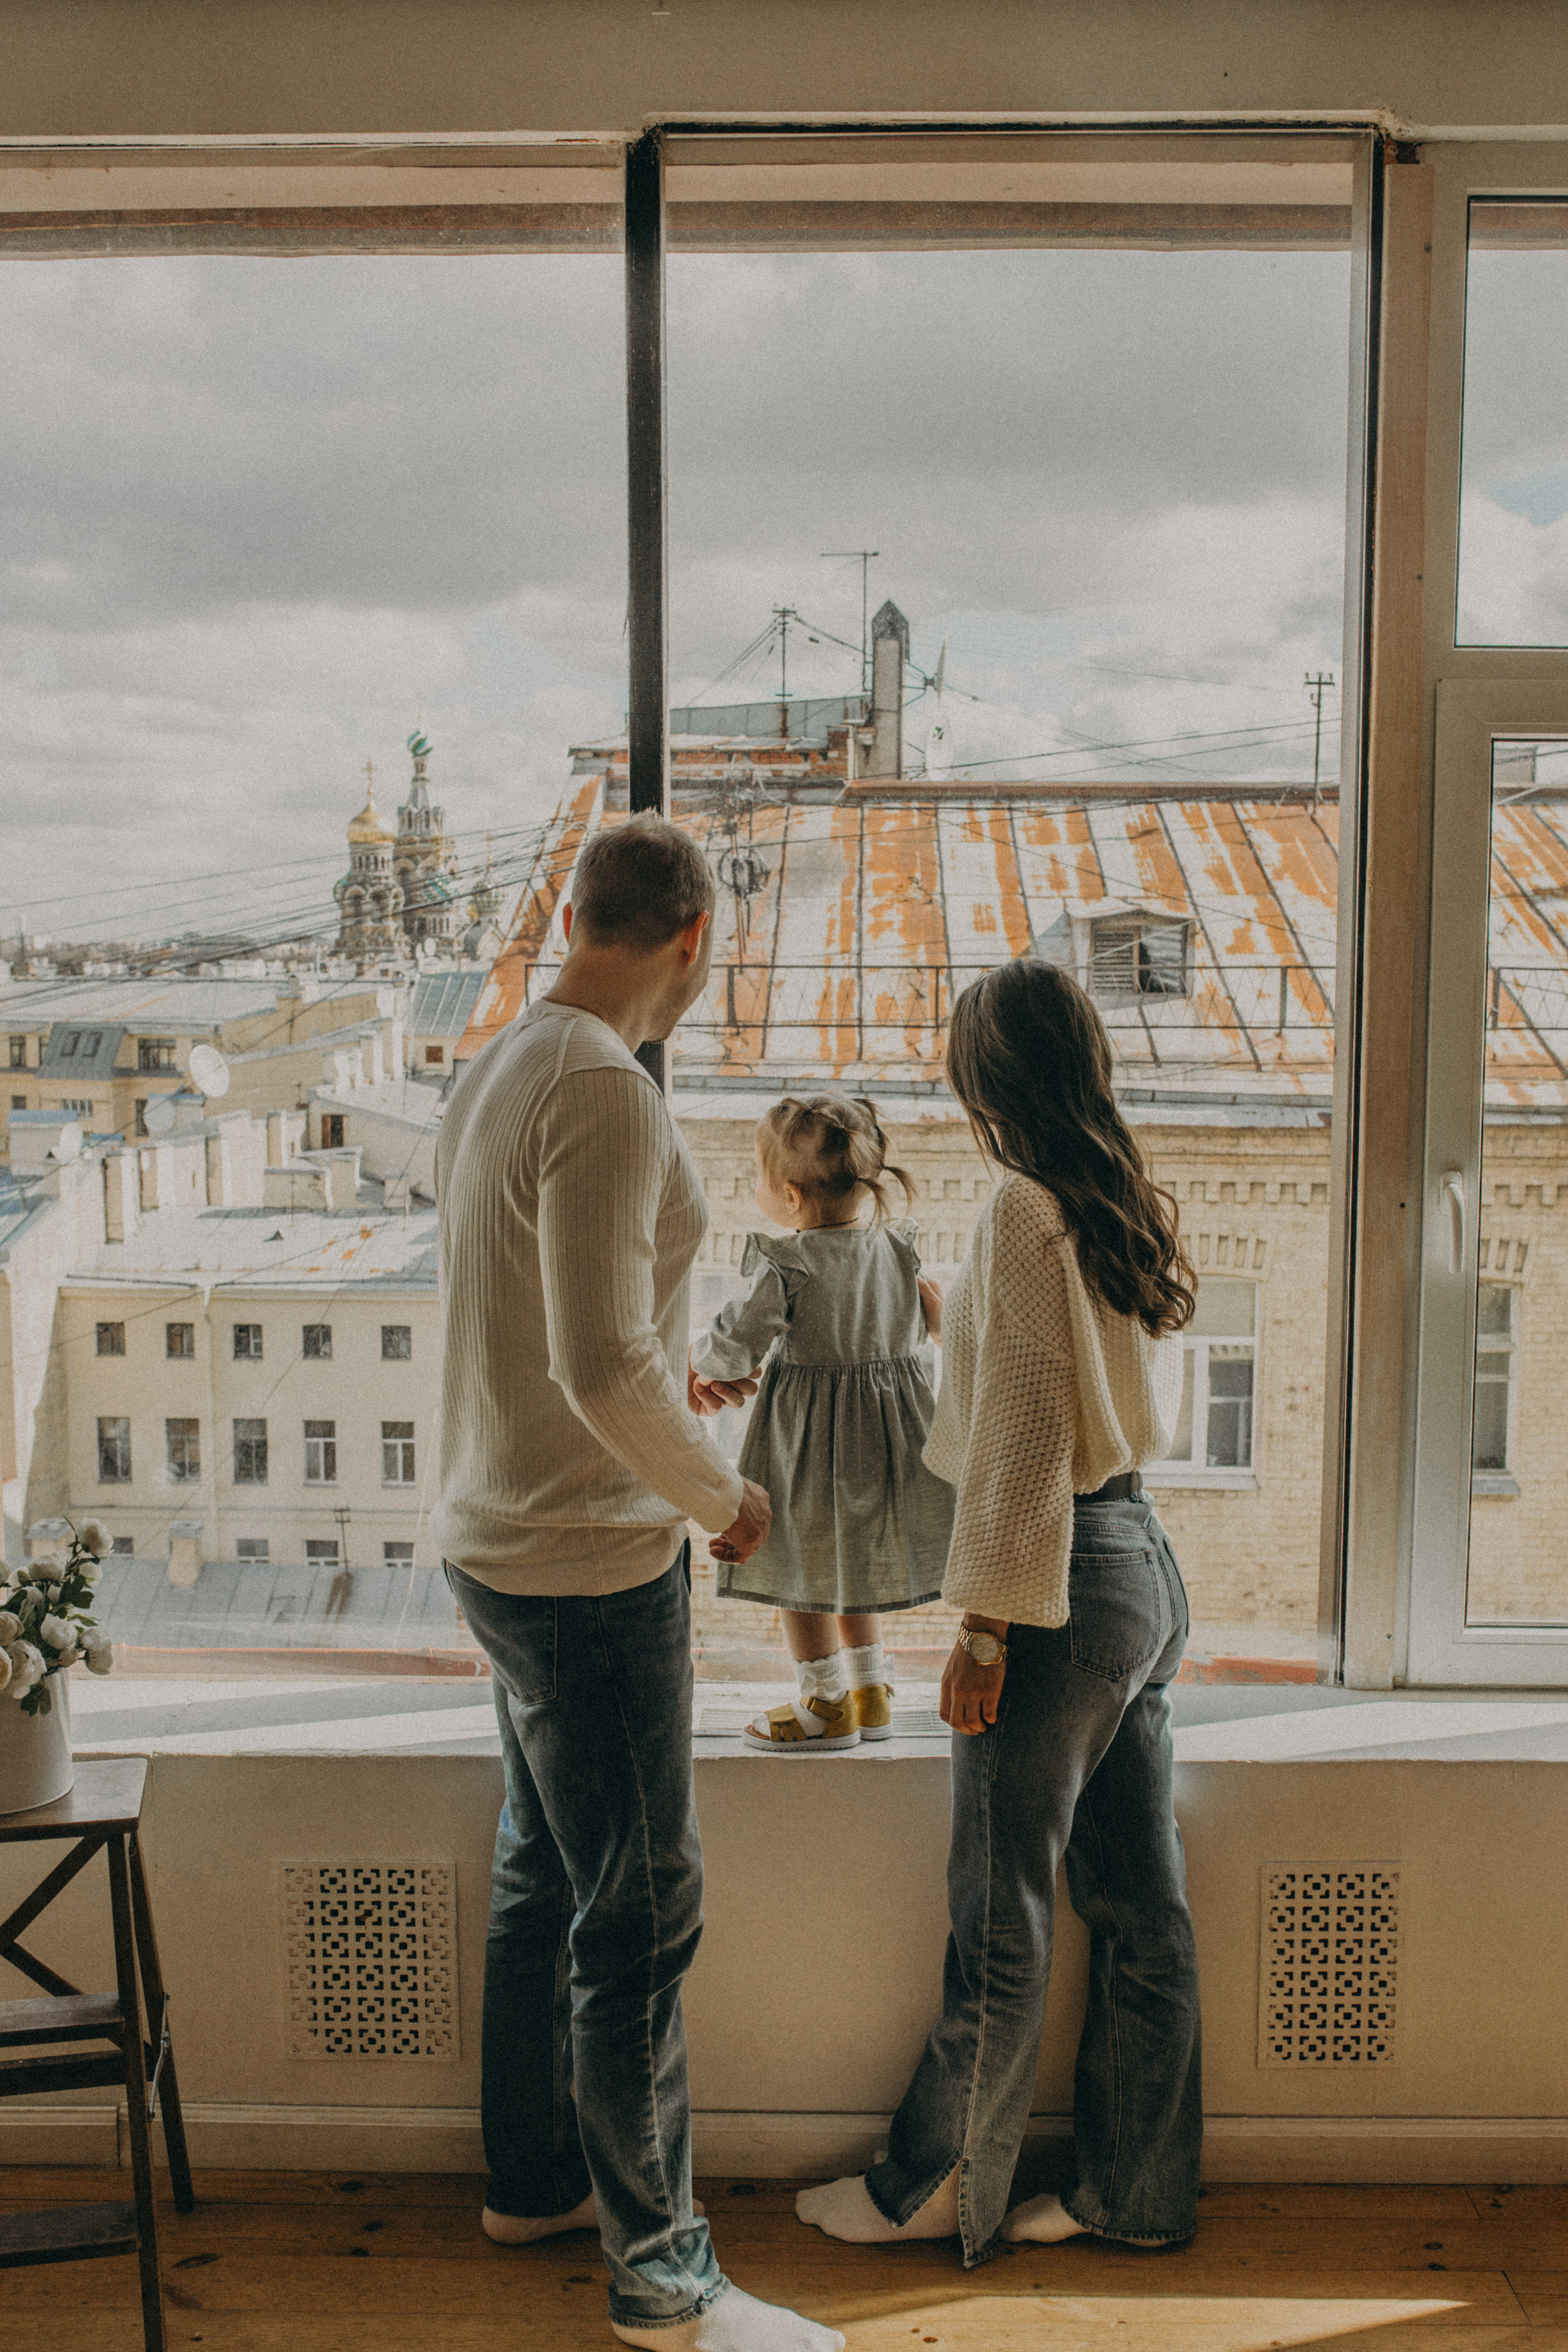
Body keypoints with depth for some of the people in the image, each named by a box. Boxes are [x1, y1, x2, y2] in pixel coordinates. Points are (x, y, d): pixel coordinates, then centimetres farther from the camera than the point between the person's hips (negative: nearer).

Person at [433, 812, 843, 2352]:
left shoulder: (497, 1070, 9)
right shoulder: (604, 1091, -22)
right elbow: (602, 1361, -27)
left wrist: (674, 1395, 27)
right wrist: (720, 1495, -13)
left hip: (503, 1545, 10)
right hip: (588, 1563, -10)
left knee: (543, 1879, 21)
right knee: (639, 1917, 1)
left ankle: (532, 2178, 37)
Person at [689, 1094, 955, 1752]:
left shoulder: (787, 1267, -21)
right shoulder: (897, 1248, -3)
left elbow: (736, 1344, -17)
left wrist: (701, 1366, 6)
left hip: (810, 1434, -7)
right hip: (888, 1422, 7)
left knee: (802, 1574, 11)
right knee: (851, 1568, 22)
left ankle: (827, 1705, 20)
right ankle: (871, 1695, 30)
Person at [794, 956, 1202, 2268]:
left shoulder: (1028, 1208, -16)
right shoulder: (1142, 1209, 8)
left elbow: (1024, 1436, -18)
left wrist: (985, 1625, -14)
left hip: (1065, 1578, -9)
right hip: (1148, 1562, 9)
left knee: (1001, 1913, 6)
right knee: (1138, 1901, 14)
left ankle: (939, 2188, 22)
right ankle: (1138, 2189, 26)